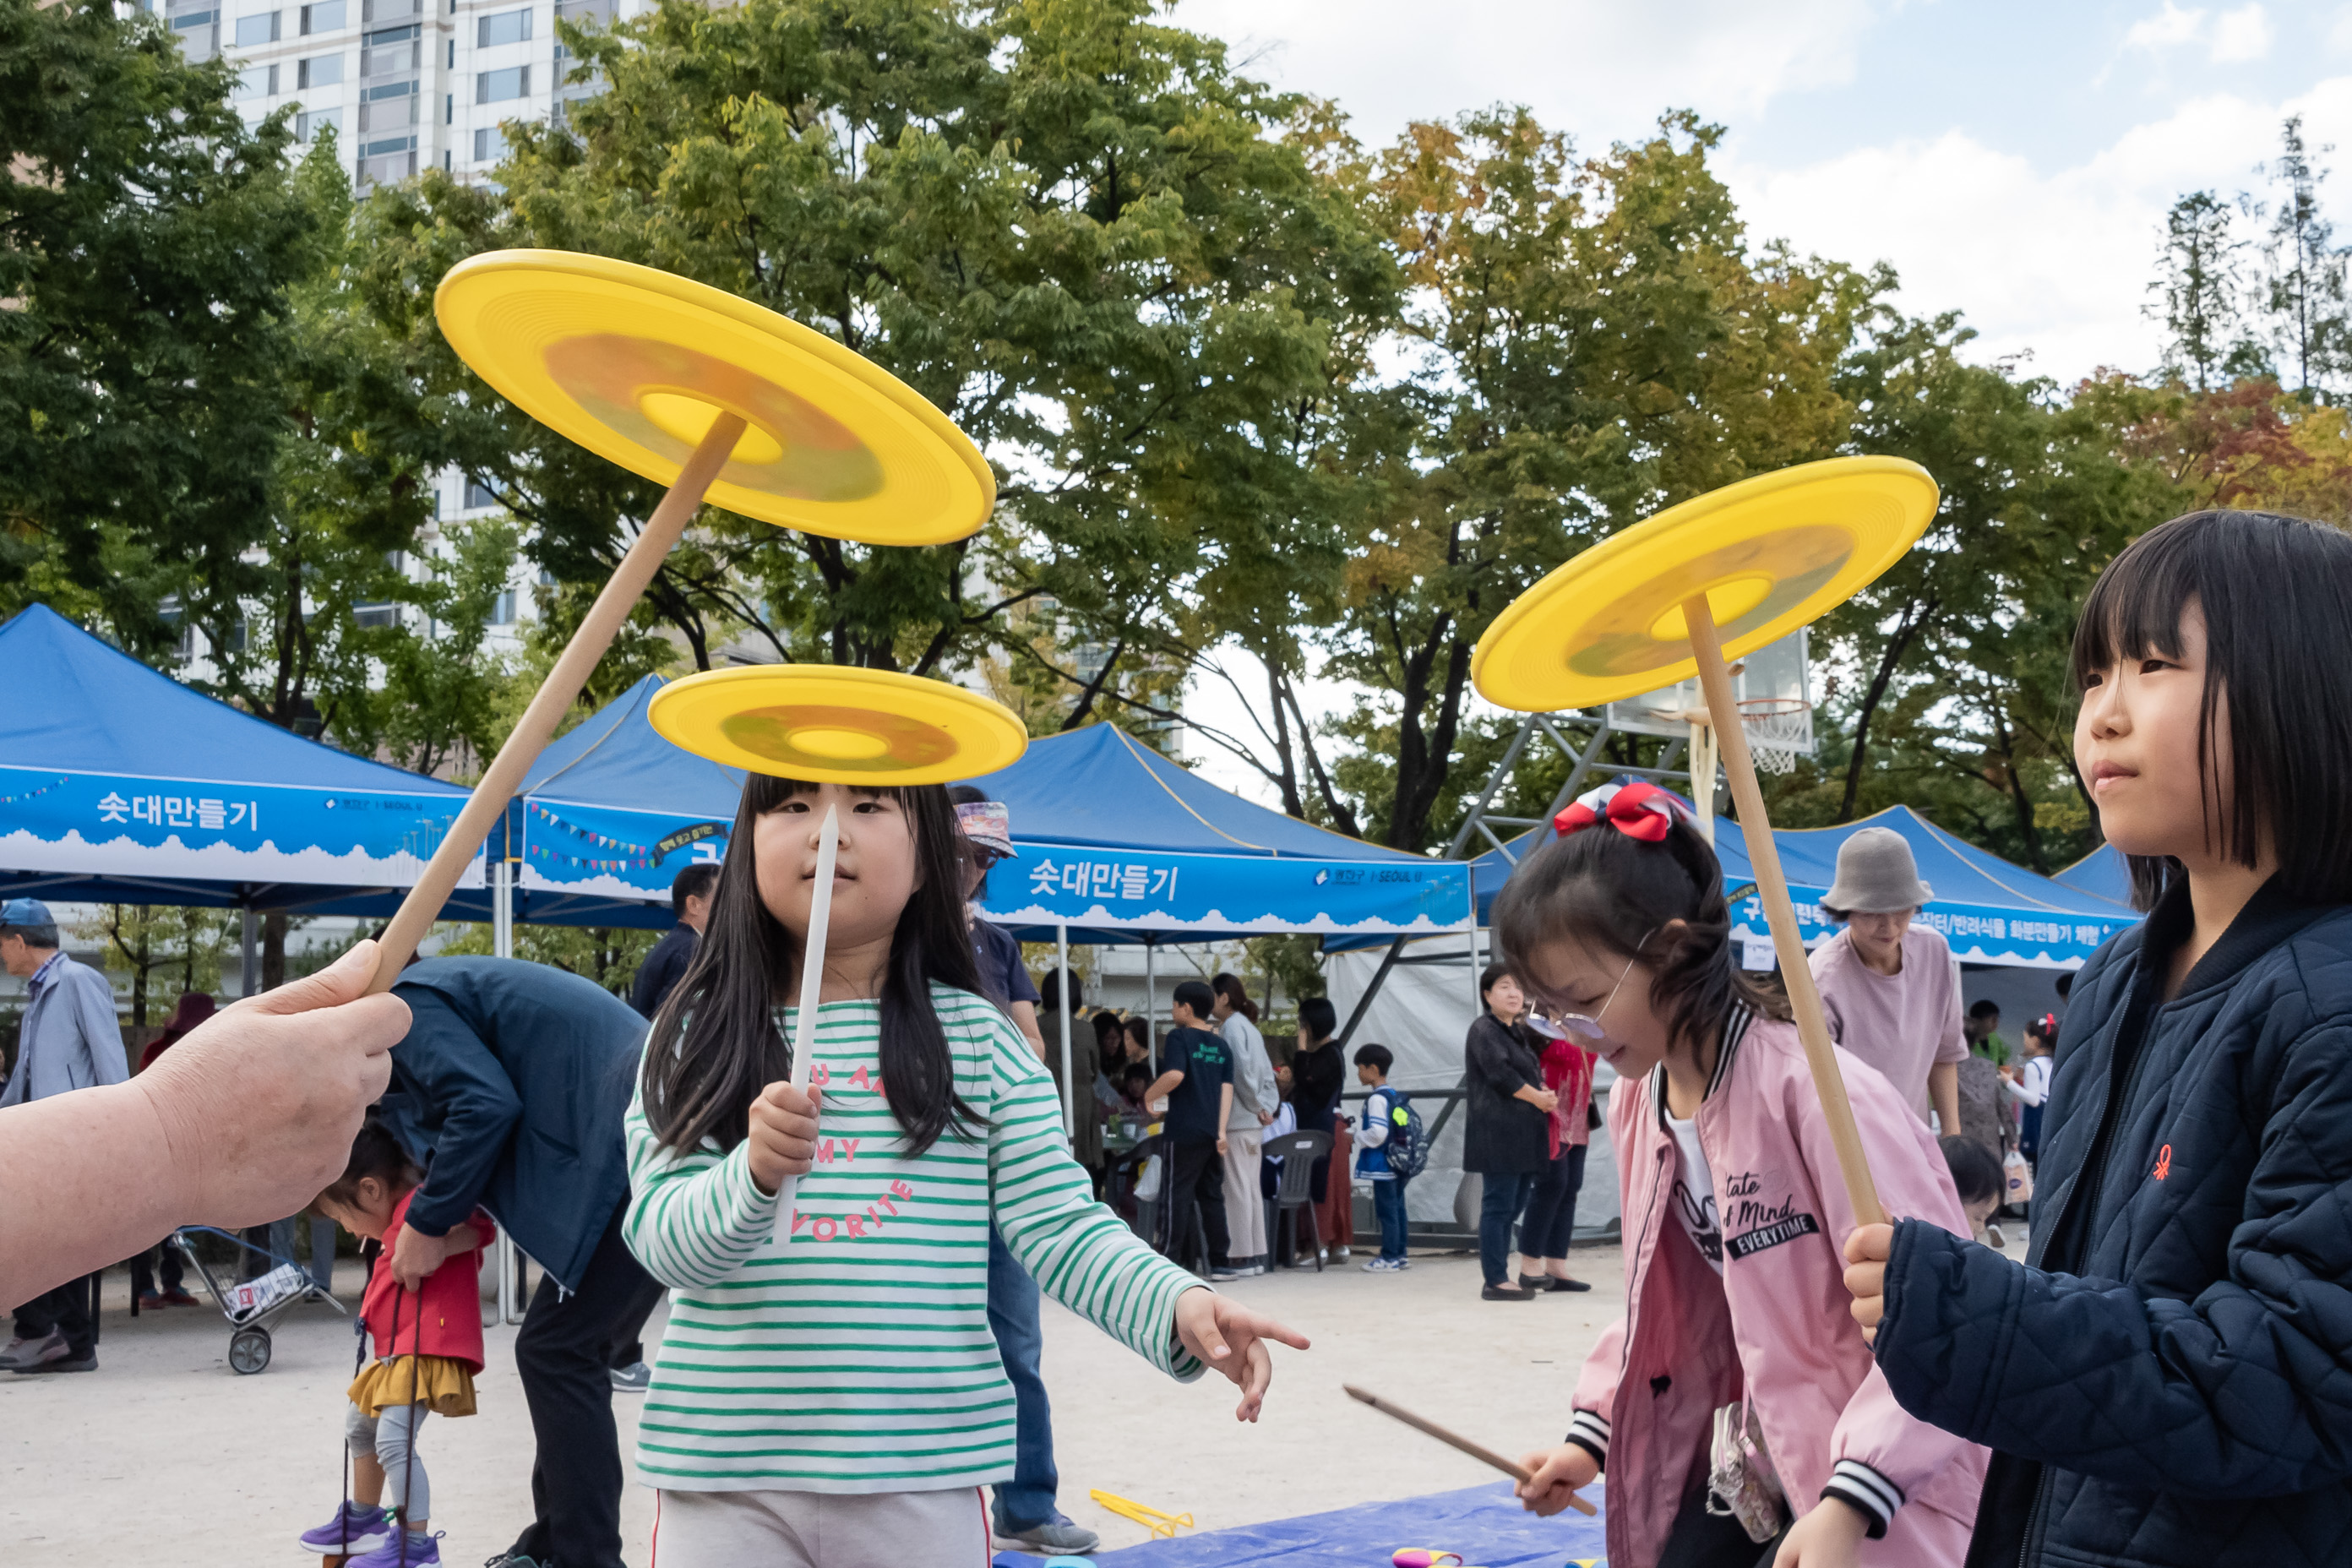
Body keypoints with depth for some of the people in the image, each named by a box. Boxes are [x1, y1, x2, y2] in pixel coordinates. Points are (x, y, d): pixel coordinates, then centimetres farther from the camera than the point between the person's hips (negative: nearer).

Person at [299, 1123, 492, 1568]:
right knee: (359, 1424, 27)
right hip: (398, 1351, 13)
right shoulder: (405, 1217, 19)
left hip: (426, 1348, -12)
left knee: (393, 1439, -20)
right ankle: (363, 1520, 44)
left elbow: (476, 1226, -31)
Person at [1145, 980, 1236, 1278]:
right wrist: (1221, 1130, 1)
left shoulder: (1179, 1037, -6)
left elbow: (1175, 1075, -22)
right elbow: (1226, 1089, 5)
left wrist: (1150, 1095, -6)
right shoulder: (1222, 1046, 13)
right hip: (1213, 1131, 6)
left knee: (1179, 1194, -2)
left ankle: (1173, 1260, -4)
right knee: (1212, 1196, 11)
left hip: (1185, 1130, -6)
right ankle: (1221, 1262, 11)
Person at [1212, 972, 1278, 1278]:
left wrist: (1256, 1105, -9)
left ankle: (1243, 1257, -4)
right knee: (1251, 1188, 11)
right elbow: (1268, 1074, 17)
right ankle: (1257, 1255, 13)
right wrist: (1267, 1107, 9)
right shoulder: (1249, 1027, 18)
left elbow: (1242, 1070, -19)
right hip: (1254, 1124, 9)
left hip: (1236, 1121, -9)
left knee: (1237, 1188, -6)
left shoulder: (1232, 1026, -10)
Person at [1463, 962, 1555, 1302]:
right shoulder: (1484, 1029, -7)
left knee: (1513, 1207, 10)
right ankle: (1495, 1281, -4)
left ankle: (1499, 1279, 15)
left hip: (1523, 1133, 9)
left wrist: (1545, 1093, 2)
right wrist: (1538, 1097, -8)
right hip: (1497, 1131, -9)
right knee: (1499, 1205, -7)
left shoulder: (1518, 1032, 21)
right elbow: (1500, 1073, -17)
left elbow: (1532, 1072, 24)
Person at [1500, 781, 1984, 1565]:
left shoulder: (1813, 1091, -24)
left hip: (1868, 1480, -7)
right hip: (1743, 1466, 7)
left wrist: (1849, 1503, -29)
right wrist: (1593, 1433, 9)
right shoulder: (1636, 1102, 2)